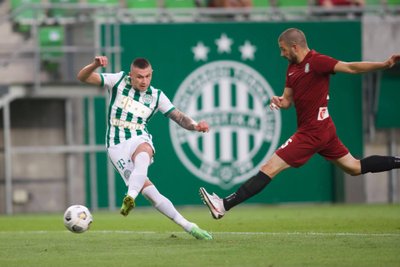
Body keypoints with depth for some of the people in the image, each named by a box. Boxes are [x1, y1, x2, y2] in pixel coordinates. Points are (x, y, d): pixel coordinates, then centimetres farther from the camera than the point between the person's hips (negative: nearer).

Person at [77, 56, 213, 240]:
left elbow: (179, 117, 5)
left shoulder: (156, 96, 7)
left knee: (142, 157, -40)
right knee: (148, 190, -17)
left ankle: (130, 198, -61)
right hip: (117, 145, -1)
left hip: (140, 139, 1)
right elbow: (83, 78, -1)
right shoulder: (118, 81, 3)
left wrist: (195, 126, -17)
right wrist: (95, 65, -22)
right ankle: (187, 226, -15)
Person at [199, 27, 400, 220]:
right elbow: (289, 99, 17)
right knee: (355, 168, 18)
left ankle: (224, 205, -12)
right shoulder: (292, 68, 13)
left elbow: (351, 68, -20)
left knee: (269, 168, -10)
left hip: (311, 132, -10)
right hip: (323, 129, 10)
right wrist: (281, 101, -8)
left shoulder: (316, 62, -15)